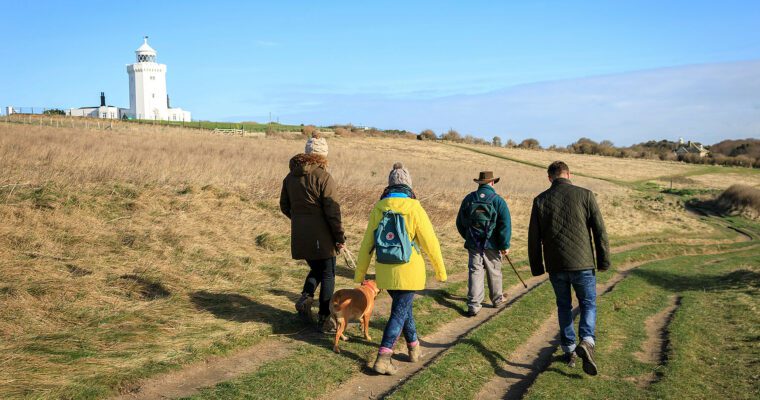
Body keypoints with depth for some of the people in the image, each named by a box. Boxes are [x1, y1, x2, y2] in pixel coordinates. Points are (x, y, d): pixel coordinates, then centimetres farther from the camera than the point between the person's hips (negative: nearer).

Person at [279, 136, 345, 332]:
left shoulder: (290, 177, 8)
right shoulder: (323, 177, -13)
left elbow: (284, 206, 15)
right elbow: (332, 210, -15)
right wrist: (339, 237, -9)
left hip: (300, 236, 6)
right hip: (321, 236, -6)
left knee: (316, 269, 23)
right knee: (327, 275, 7)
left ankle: (306, 296, -3)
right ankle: (324, 319, 8)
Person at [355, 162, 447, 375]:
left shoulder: (378, 208, -2)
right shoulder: (414, 208, -11)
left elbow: (367, 243, 3)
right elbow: (430, 242, -7)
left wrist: (360, 273, 13)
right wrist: (440, 271, 4)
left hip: (386, 272, 4)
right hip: (409, 271, -4)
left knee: (404, 307, 22)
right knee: (399, 312, 2)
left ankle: (414, 348, 36)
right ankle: (383, 358, -7)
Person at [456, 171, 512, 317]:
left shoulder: (468, 199, 2)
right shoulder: (498, 201, -8)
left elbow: (460, 222, 10)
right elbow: (505, 224, -12)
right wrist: (505, 245, -6)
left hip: (473, 244, 2)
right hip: (491, 245, -2)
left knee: (474, 272, 3)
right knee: (494, 272, 16)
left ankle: (473, 305, -4)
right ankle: (497, 299, 33)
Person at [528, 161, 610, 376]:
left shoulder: (540, 200, 2)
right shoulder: (585, 195, -4)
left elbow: (534, 237, 4)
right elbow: (599, 230, -5)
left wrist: (536, 267, 13)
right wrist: (604, 261, 3)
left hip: (555, 265, 2)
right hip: (582, 263, -2)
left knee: (564, 306, 18)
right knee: (588, 304, 10)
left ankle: (569, 351, 21)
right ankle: (587, 341, -14)